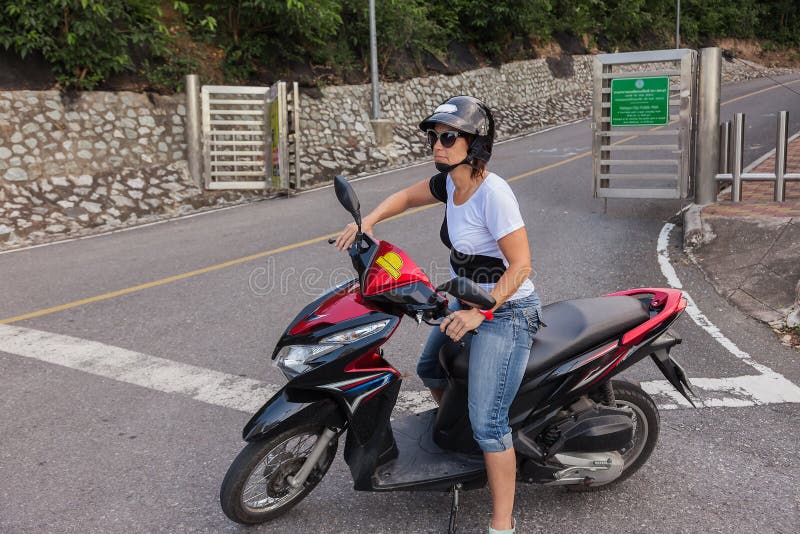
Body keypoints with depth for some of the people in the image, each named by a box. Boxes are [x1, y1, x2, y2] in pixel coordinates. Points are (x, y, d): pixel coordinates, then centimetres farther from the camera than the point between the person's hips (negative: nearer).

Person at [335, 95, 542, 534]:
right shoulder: (451, 181, -1)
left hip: (505, 312, -9)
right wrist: (368, 221, -1)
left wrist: (480, 313, -29)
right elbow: (407, 196, 16)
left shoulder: (493, 193, -25)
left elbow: (520, 265, -25)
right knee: (430, 370, 26)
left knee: (486, 422, -12)